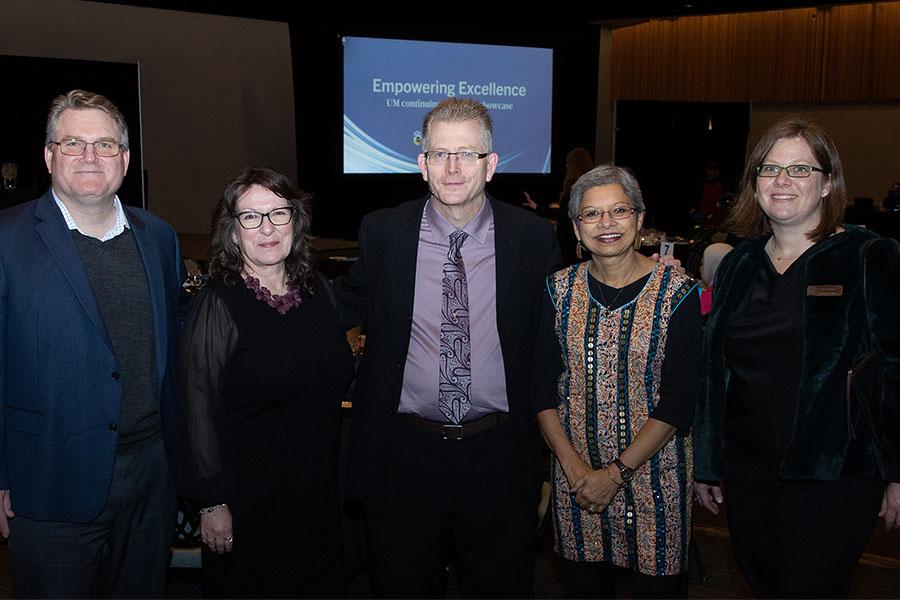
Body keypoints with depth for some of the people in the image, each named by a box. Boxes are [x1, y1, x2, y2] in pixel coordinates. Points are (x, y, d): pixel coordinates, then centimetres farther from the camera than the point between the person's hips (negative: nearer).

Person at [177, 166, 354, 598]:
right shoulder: (216, 306, -14)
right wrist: (212, 502, -13)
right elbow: (200, 410, -14)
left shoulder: (320, 291, 3)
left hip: (319, 490, 5)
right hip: (248, 494, -5)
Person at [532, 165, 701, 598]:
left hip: (652, 472, -2)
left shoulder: (676, 292, -8)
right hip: (574, 474, 3)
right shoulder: (560, 289, 1)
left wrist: (616, 473, -15)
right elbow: (543, 387, 1)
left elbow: (678, 402, -11)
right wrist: (572, 464, -10)